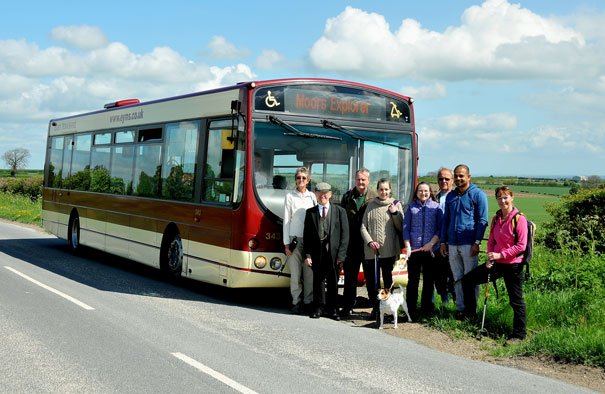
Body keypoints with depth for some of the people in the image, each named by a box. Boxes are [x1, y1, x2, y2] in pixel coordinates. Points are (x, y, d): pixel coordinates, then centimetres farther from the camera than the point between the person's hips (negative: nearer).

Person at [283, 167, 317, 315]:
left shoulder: (312, 196, 12)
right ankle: (296, 302, 5)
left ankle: (308, 302, 6)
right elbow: (286, 220, 4)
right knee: (295, 273, -2)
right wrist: (286, 244, -1)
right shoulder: (290, 197, 6)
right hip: (295, 238, -2)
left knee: (310, 273, -2)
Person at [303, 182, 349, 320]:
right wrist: (307, 254, -3)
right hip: (317, 253, 1)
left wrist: (341, 254, -7)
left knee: (333, 282, 5)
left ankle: (332, 309, 15)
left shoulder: (340, 211, 5)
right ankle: (318, 308, 14)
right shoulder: (310, 212, 8)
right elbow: (306, 235, 6)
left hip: (334, 253, -1)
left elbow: (344, 234, 1)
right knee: (318, 281, 4)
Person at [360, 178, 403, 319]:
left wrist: (395, 213, -8)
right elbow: (363, 227, 6)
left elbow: (401, 227, 4)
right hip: (371, 251, 2)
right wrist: (370, 242, -8)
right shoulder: (371, 205, 10)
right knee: (371, 281, 4)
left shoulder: (396, 205, 6)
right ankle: (376, 308, 16)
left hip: (389, 250, -2)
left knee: (389, 281, -1)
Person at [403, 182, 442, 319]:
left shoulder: (436, 207, 6)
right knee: (413, 280, 2)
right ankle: (410, 310, 8)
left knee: (429, 280, 5)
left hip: (431, 250, 0)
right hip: (413, 249, 1)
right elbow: (405, 228, 7)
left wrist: (431, 243, -10)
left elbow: (440, 228, 1)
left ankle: (427, 308, 14)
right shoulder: (411, 207, 10)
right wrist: (407, 246, -3)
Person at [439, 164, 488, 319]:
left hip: (469, 244, -5)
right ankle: (460, 308, 15)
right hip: (452, 244, 5)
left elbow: (482, 221, -5)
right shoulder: (450, 196, 15)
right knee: (457, 279, 8)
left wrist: (477, 242, -12)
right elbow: (445, 220, 20)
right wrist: (443, 241, 12)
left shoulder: (478, 195, -2)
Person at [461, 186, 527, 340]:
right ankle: (470, 315, 22)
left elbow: (521, 245, -16)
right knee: (467, 280, 9)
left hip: (513, 265, -7)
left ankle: (519, 334, 15)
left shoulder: (519, 219, -13)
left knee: (516, 301, 2)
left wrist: (500, 254, -19)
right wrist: (490, 257, -1)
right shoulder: (496, 219, 9)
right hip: (496, 263, 7)